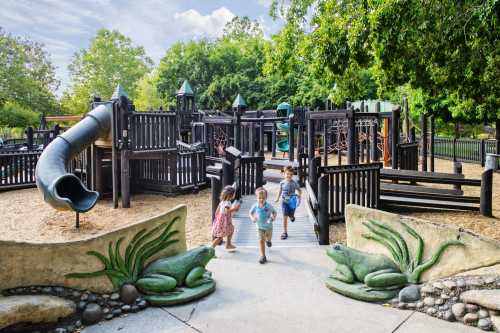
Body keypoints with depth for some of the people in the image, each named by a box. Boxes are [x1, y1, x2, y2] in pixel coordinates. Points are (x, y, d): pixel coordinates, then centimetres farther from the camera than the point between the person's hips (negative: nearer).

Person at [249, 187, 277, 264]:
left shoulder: (269, 206, -21)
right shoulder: (255, 206, -16)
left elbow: (274, 212, -7)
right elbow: (250, 212, 1)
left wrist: (273, 217, -26)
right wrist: (252, 218, -18)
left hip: (268, 226, 0)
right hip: (260, 226, 0)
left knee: (268, 239, 24)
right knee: (261, 241, -4)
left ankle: (268, 240, 63)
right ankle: (263, 256, 4)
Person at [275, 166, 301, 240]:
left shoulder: (294, 183, -10)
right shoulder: (282, 182, -5)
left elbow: (299, 191, 1)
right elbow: (280, 191, 12)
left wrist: (299, 197, -12)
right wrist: (278, 198, 11)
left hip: (292, 202, 0)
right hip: (284, 202, 0)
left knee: (291, 216, 11)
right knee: (285, 217, -4)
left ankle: (292, 216, 51)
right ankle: (285, 232, 4)